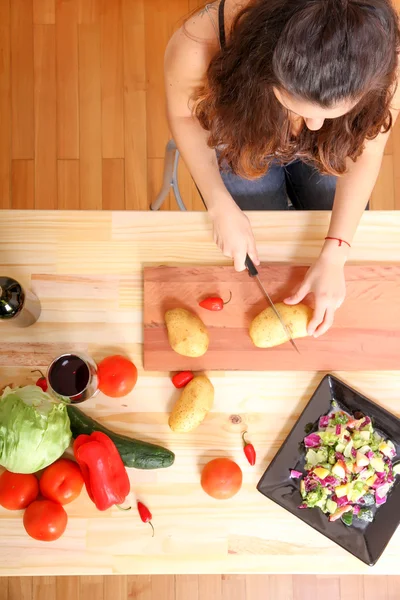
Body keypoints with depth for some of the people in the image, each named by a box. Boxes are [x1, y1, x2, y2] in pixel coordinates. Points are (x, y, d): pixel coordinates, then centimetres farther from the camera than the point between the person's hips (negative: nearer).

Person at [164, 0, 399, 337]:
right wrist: (222, 209, -24)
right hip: (238, 140, -1)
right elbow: (184, 114, -17)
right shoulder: (197, 47, -41)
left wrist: (335, 256, -22)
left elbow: (365, 152, -18)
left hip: (324, 149, 1)